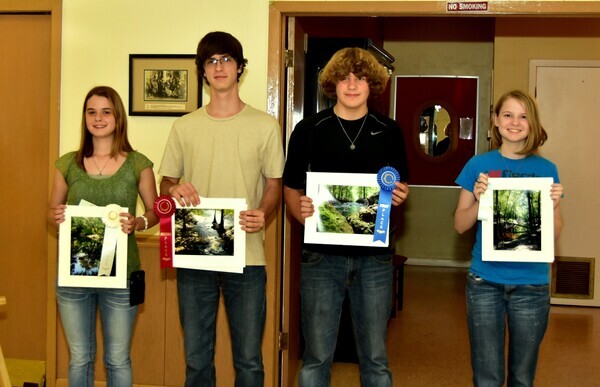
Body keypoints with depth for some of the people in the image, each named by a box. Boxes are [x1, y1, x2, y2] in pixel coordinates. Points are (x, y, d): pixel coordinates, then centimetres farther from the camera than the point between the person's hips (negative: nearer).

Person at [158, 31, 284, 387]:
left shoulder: (265, 126, 2)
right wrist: (173, 190, -11)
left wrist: (263, 215, -16)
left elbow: (274, 184, 6)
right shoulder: (184, 127, 7)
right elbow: (166, 183, 14)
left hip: (247, 256, -2)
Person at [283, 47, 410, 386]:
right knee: (317, 357, 7)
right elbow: (291, 188, 6)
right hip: (322, 254, -1)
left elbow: (400, 188, 14)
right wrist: (301, 211, -15)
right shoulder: (309, 129, 0)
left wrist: (400, 196, -9)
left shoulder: (389, 131, 5)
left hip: (375, 256, 1)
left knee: (376, 359, 10)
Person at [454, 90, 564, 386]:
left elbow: (555, 234, 4)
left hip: (532, 284, 1)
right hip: (485, 282, -1)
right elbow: (460, 225, 2)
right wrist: (479, 201, -16)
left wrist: (553, 205, -14)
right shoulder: (478, 165, 1)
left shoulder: (546, 169, 3)